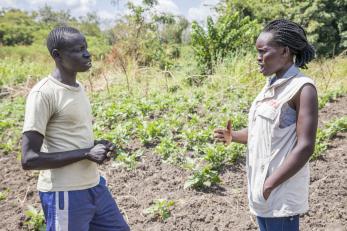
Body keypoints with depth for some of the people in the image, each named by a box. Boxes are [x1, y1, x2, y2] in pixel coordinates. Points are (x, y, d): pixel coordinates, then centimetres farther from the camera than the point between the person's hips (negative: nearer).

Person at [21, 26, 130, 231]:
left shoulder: (78, 87, 9)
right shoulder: (43, 93, -17)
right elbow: (29, 159, -20)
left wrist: (96, 147, 0)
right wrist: (86, 153, -20)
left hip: (95, 186, 8)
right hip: (64, 193, -8)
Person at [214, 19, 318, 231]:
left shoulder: (302, 87, -15)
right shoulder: (271, 86, 8)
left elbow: (305, 147, -19)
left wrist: (270, 184, -18)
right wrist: (234, 136, -4)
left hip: (281, 192, -7)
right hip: (260, 186, 7)